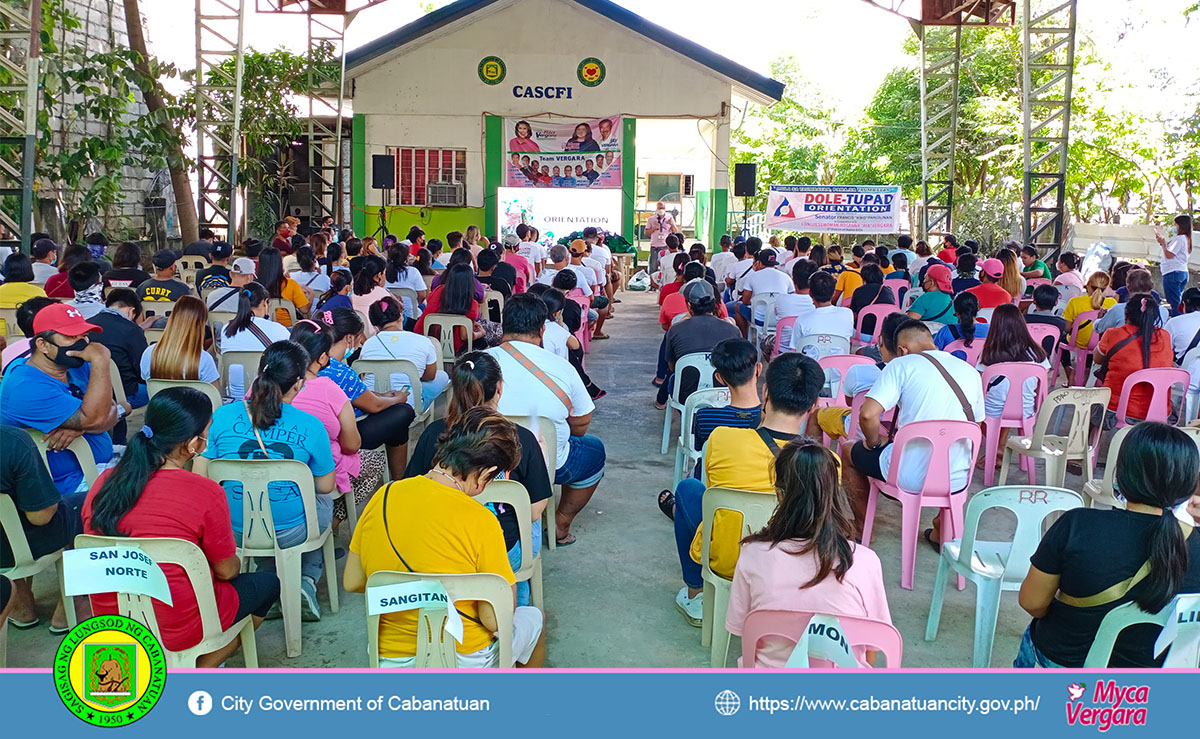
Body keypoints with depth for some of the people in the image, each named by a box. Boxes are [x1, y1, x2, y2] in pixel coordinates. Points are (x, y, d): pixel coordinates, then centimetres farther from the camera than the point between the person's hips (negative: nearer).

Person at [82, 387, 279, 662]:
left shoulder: (105, 482, -7)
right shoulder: (205, 493, -23)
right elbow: (226, 571, -9)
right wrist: (235, 563, 14)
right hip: (176, 630, -6)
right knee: (267, 583, 18)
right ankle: (202, 670, 12)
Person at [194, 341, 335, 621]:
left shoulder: (222, 416, -10)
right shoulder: (311, 426, -15)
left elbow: (200, 478, -5)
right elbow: (324, 486, -5)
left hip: (235, 532, 3)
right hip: (290, 533, -3)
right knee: (323, 502, 31)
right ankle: (307, 581, 16)